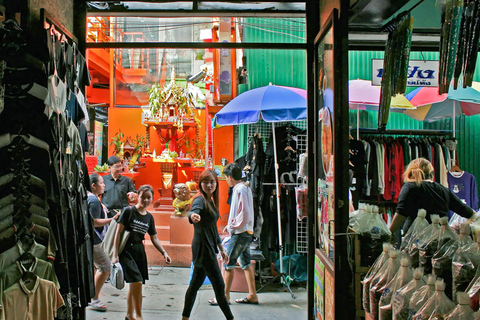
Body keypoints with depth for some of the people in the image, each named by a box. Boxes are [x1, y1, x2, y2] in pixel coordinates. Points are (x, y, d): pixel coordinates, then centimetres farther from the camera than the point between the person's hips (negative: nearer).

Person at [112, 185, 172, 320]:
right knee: (136, 282, -17)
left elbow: (154, 238, 16)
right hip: (126, 251, -6)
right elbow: (118, 232, -9)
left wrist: (164, 252, 2)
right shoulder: (128, 211, -7)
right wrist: (115, 254, -14)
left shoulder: (149, 217, 10)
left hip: (139, 251, 6)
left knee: (134, 285, 11)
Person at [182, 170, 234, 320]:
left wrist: (221, 249, 25)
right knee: (219, 285, -4)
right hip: (203, 247, -9)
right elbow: (193, 211, -37)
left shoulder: (211, 201, 15)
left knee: (195, 284, 13)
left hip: (208, 247, 9)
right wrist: (193, 216, -61)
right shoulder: (200, 199, -13)